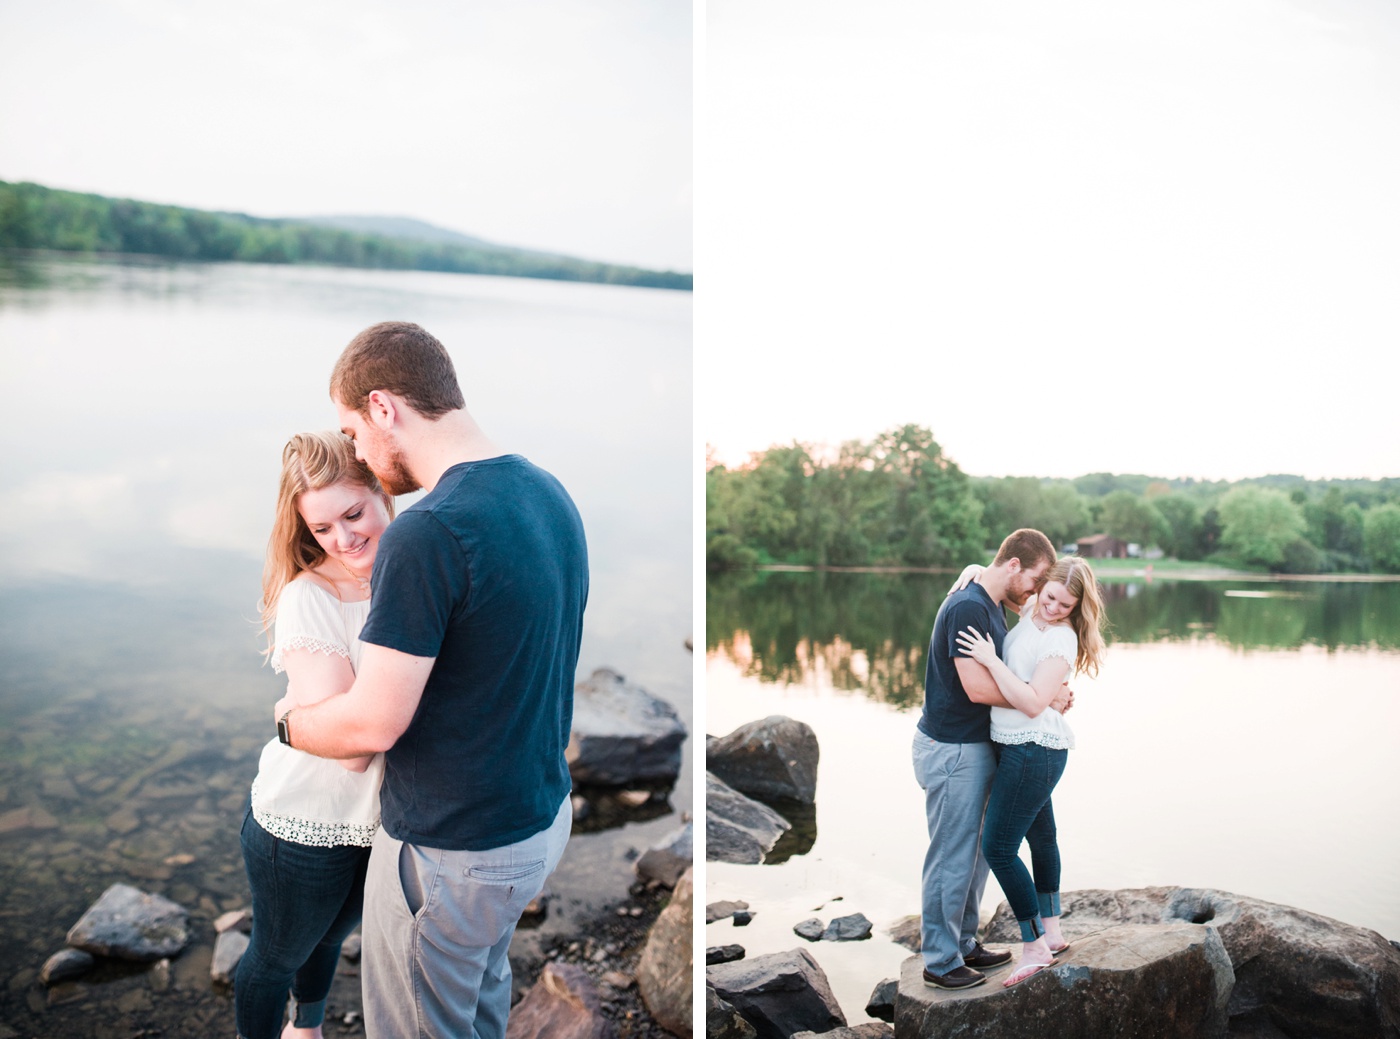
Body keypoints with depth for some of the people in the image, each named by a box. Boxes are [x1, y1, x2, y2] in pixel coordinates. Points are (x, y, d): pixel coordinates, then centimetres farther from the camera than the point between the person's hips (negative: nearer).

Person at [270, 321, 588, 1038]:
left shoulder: (426, 535, -28)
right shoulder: (550, 493, -1)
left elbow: (373, 725, -23)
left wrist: (286, 720, -4)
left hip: (449, 852, -8)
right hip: (545, 814, 8)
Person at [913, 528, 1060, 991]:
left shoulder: (991, 607, 11)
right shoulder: (967, 607, -22)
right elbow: (977, 688, -27)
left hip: (975, 747, 10)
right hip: (952, 750, -10)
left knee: (975, 852, 19)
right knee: (952, 857, 1)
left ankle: (962, 945, 32)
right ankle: (939, 961, 14)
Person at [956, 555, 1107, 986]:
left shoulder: (1062, 640, -18)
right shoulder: (1030, 611, 6)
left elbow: (1033, 703, -26)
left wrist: (992, 660, -27)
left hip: (1033, 752, -10)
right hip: (1020, 746, 10)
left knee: (998, 847, -7)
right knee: (1040, 835, 21)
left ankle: (1035, 947, 4)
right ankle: (1052, 933, 38)